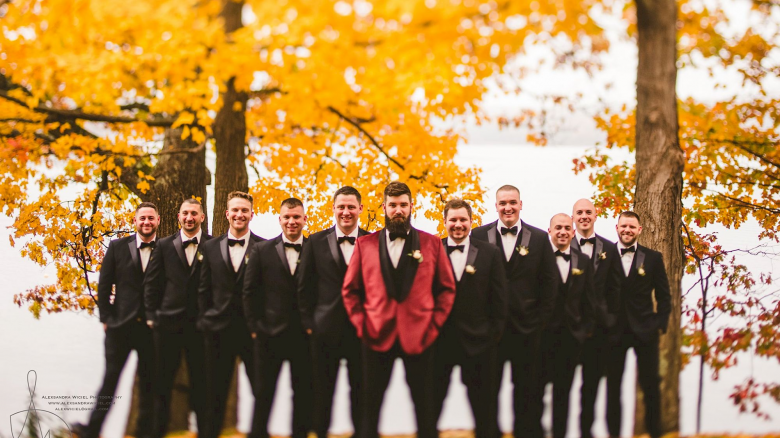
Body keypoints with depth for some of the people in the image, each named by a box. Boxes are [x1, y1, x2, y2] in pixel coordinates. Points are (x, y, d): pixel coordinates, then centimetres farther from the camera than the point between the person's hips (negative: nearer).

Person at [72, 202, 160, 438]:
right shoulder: (118, 246, 5)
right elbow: (104, 285, 6)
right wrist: (106, 318, 1)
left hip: (152, 327, 0)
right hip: (120, 325, 1)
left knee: (148, 381, 5)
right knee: (110, 377, 2)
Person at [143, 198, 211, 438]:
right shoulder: (165, 245, 7)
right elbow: (151, 283, 7)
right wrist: (151, 315, 1)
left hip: (200, 322, -2)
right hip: (168, 322, 2)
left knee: (200, 380, 5)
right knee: (163, 380, 7)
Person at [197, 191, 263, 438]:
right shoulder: (210, 248, 8)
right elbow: (203, 290, 9)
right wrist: (204, 320, 3)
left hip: (253, 329, -2)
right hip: (219, 329, 2)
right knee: (215, 392, 9)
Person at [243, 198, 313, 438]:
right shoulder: (262, 250, 4)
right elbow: (250, 292, 4)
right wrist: (254, 326, -1)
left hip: (304, 335, 0)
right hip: (270, 334, 0)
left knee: (303, 393, 6)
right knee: (263, 393, 5)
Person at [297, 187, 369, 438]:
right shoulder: (316, 242, 4)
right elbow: (305, 287, 5)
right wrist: (308, 323, 0)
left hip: (362, 329, 0)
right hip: (326, 329, 0)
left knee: (360, 390, 5)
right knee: (322, 390, 6)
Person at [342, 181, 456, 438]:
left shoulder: (432, 244, 6)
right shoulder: (365, 245, 7)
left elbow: (447, 288, 6)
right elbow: (350, 289, 10)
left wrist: (434, 324, -2)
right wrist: (361, 324, 0)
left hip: (419, 337, -1)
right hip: (377, 337, 1)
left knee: (424, 407, 4)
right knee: (370, 406, 5)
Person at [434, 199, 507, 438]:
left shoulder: (490, 254, 3)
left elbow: (499, 299, 3)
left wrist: (494, 333, -2)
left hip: (477, 340, 0)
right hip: (440, 338, 0)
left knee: (483, 404, 9)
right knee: (433, 401, 9)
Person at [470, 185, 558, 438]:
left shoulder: (539, 238, 4)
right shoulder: (479, 236, 2)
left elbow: (550, 282, 4)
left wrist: (541, 320, -2)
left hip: (526, 327, 0)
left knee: (528, 391, 4)